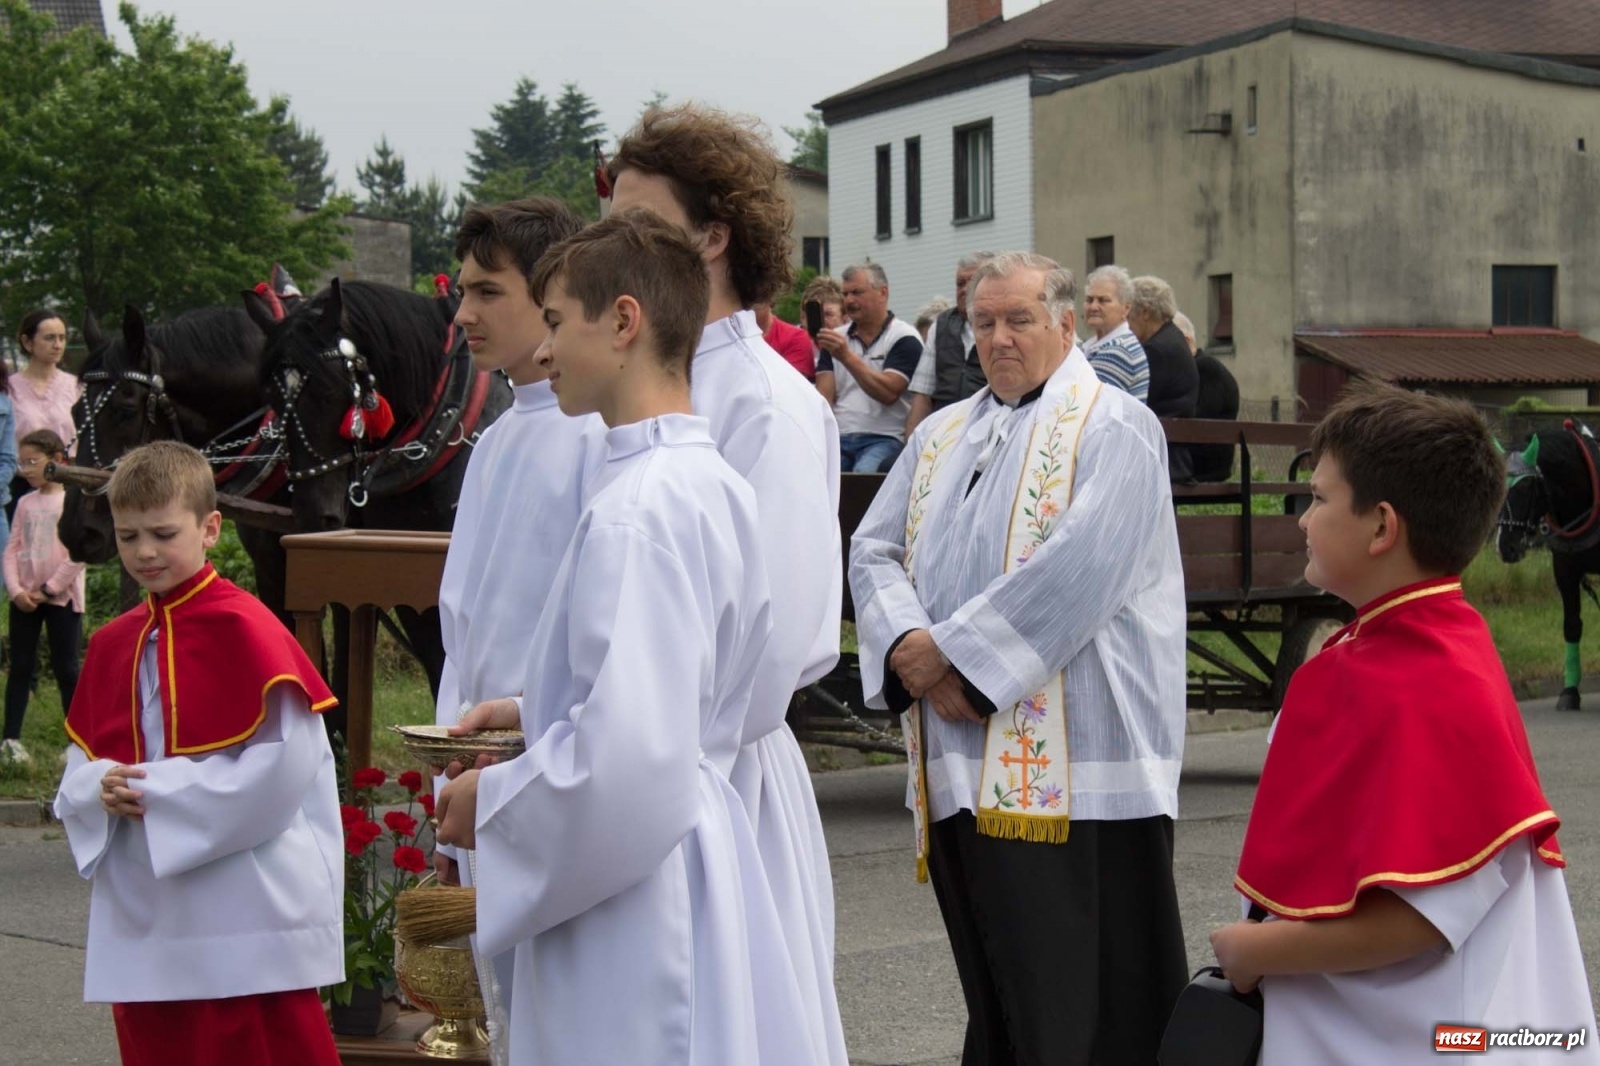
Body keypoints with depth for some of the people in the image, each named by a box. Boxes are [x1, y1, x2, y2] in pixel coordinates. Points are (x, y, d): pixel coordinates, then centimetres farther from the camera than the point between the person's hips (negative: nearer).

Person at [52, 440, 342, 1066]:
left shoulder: (246, 630, -10)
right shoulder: (111, 646, 10)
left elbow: (284, 765, -17)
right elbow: (80, 766, 15)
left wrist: (155, 790, -16)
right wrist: (102, 790, -9)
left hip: (244, 916, -6)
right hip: (142, 922, 7)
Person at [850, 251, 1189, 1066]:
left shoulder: (1112, 426, -3)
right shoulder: (943, 434, 18)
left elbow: (1079, 568, -16)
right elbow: (874, 549, 10)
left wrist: (947, 650, -14)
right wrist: (911, 648, -10)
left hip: (1071, 760, -6)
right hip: (961, 758, 7)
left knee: (1082, 998, -6)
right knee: (994, 989, 13)